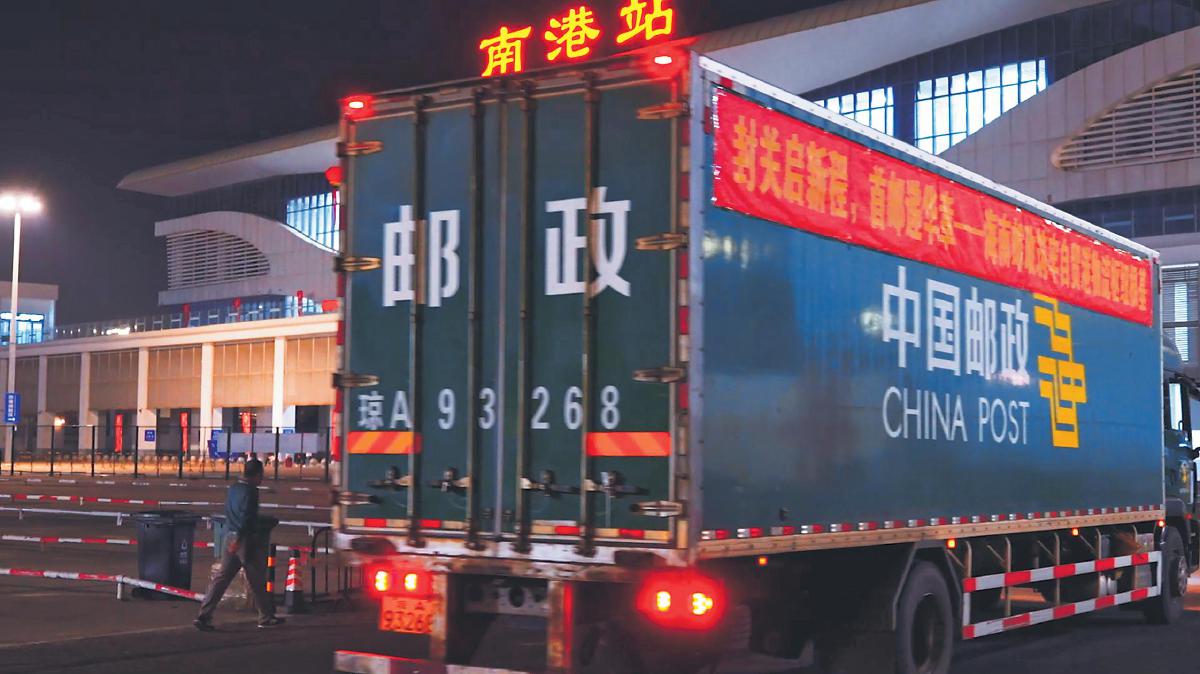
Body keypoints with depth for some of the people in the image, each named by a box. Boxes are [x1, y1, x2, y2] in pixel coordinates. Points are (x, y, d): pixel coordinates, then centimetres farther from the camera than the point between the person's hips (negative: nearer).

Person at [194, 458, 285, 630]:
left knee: (222, 577, 5)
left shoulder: (233, 489, 13)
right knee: (257, 580, 5)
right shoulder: (250, 492, -14)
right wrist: (238, 540, -24)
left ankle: (204, 616, -2)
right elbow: (246, 518, -22)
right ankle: (266, 617, 16)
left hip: (231, 537, 8)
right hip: (245, 539, -8)